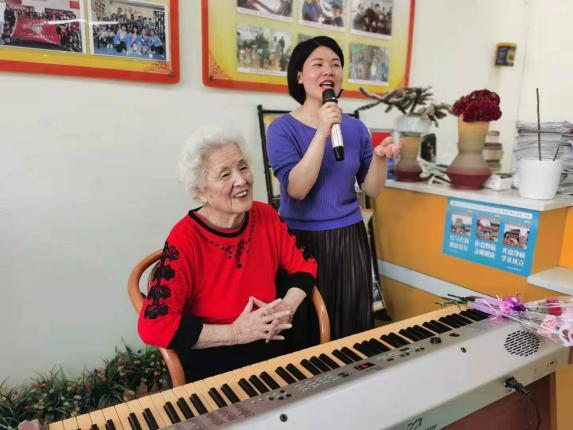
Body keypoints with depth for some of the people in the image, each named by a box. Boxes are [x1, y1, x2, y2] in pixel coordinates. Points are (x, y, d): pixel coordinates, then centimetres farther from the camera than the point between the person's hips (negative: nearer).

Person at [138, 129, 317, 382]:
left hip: (272, 347, 5)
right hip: (210, 363, -5)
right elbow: (154, 326, -21)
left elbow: (302, 265, 8)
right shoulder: (185, 240, -18)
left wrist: (287, 308, -11)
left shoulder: (265, 216, -3)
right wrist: (235, 332, -22)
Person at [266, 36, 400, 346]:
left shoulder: (356, 128, 4)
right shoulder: (283, 128, -8)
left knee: (352, 326, 14)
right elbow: (297, 189, -20)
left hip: (349, 237, 4)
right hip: (302, 238, -3)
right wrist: (322, 132, -25)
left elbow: (372, 190, 5)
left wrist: (379, 157, -14)